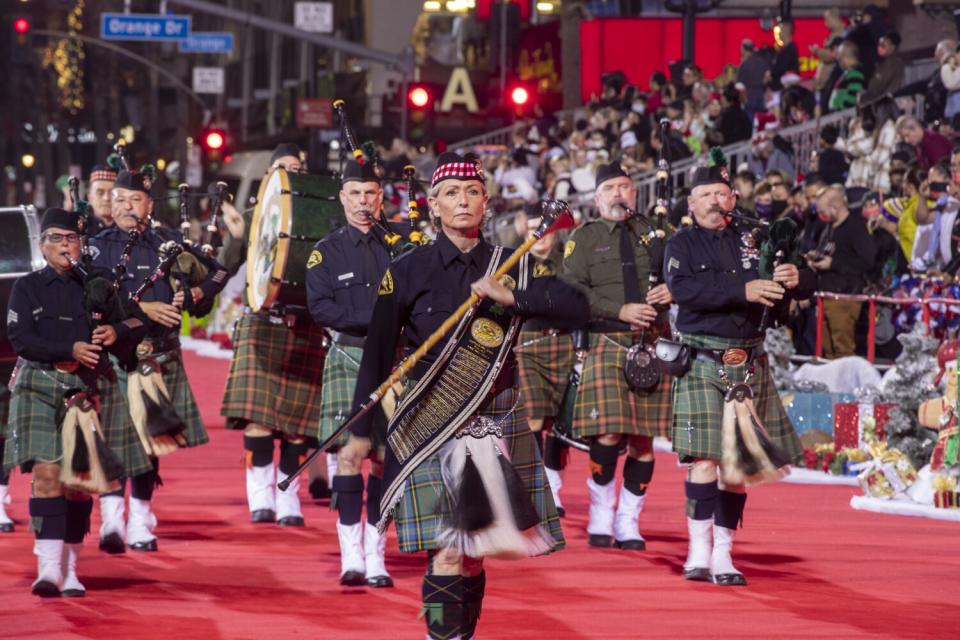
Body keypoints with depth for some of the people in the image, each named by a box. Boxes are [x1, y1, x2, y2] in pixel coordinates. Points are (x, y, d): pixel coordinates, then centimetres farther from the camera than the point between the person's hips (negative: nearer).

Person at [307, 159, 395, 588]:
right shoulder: (327, 252, 6)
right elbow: (320, 308, -6)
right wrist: (375, 319, -15)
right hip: (349, 358, -2)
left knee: (385, 455, 1)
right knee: (353, 449, -12)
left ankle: (375, 557, 7)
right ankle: (351, 556, -8)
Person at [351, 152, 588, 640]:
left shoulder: (512, 269, 8)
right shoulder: (408, 272, 2)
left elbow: (576, 310, -3)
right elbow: (378, 353, 2)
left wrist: (510, 296, -14)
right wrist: (358, 431, -2)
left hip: (496, 425, 3)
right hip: (432, 428, -3)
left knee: (476, 547, 4)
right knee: (447, 548, -12)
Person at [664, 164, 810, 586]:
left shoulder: (751, 242, 12)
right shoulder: (682, 245, 4)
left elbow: (803, 290, 11)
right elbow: (683, 288, -16)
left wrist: (794, 280, -15)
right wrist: (743, 290, -24)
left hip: (749, 365, 3)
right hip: (702, 363, -3)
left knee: (736, 464, 4)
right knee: (705, 459, -12)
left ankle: (723, 555, 11)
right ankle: (698, 552, -5)